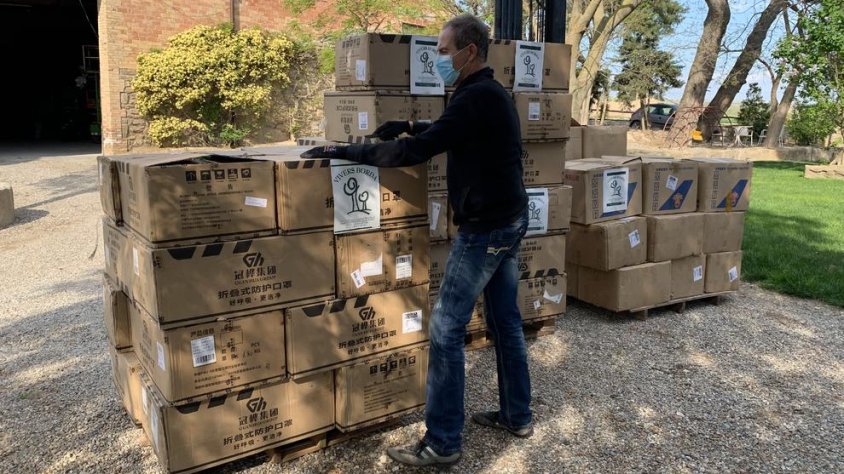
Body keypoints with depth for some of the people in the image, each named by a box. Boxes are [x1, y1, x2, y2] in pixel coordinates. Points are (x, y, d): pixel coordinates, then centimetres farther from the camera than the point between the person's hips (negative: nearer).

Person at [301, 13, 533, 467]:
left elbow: (416, 152, -24)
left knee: (446, 329, -5)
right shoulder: (491, 93, 14)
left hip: (484, 227, -10)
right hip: (508, 219, 10)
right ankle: (517, 415, 29)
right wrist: (409, 126, 16)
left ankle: (442, 442, 4)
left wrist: (345, 151, -19)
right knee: (505, 320, 16)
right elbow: (447, 134, 29)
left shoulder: (476, 97, -19)